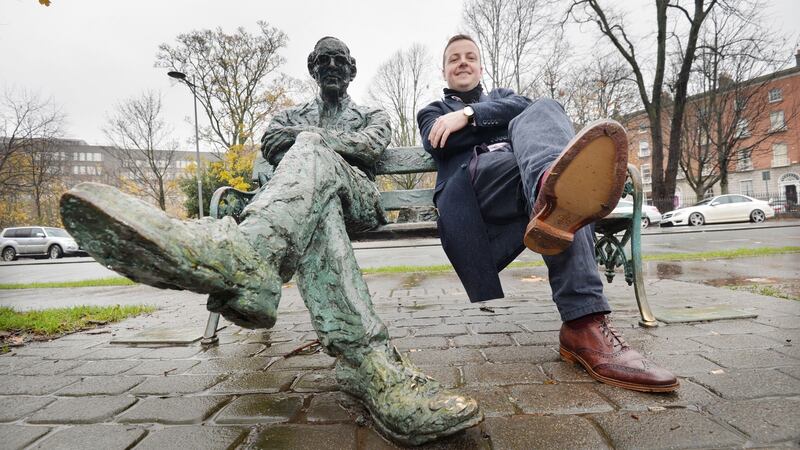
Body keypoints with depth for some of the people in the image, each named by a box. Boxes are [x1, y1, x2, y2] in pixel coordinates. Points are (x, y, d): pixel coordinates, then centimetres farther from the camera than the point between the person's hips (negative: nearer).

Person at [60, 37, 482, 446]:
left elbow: (371, 146, 5)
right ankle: (366, 356, -60)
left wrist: (310, 136, 5)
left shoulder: (372, 114, 30)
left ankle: (236, 256, -70)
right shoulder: (294, 114, 37)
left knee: (311, 150, -38)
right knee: (314, 211, -42)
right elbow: (270, 144, 15)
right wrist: (312, 137, 4)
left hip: (356, 196, -1)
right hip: (304, 191, 2)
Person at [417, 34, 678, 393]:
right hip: (473, 178, -2)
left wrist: (469, 115, 0)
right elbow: (437, 144, 5)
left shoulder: (502, 95, 40)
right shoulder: (433, 112, 33)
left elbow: (521, 107, 11)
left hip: (523, 173, 3)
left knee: (543, 111, -32)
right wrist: (499, 120, 6)